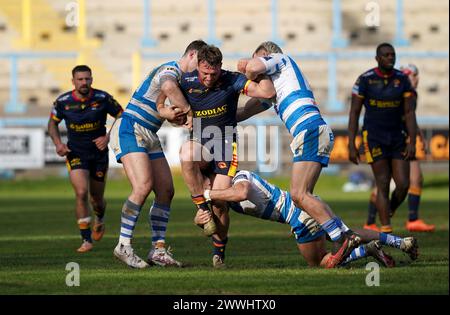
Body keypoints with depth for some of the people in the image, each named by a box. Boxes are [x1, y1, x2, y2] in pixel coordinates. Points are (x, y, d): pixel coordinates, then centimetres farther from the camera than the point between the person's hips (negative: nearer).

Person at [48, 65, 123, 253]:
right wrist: (57, 143, -8)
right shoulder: (63, 102, -9)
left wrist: (108, 137, -14)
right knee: (81, 193, -20)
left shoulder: (102, 98, -12)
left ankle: (100, 220, 49)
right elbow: (53, 122, 8)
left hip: (99, 152, 1)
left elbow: (121, 116, -2)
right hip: (75, 153, -1)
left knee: (96, 198, 11)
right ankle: (86, 240, -12)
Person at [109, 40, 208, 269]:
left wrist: (171, 114, -18)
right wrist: (190, 111, -25)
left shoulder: (184, 80, 19)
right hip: (130, 130, -10)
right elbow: (168, 87, -38)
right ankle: (123, 245, -18)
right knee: (143, 186, -23)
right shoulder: (171, 69, -12)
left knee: (166, 190, 3)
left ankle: (158, 249, 7)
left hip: (149, 137, 10)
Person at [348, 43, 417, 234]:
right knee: (383, 186, -8)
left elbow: (409, 113, 0)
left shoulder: (402, 80, 0)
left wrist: (412, 142, -10)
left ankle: (387, 213, 24)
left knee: (403, 185, -6)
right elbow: (354, 113, -5)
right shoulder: (365, 80, -9)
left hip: (397, 138, 3)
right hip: (374, 139, -3)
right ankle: (386, 232, -5)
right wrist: (351, 146, -9)